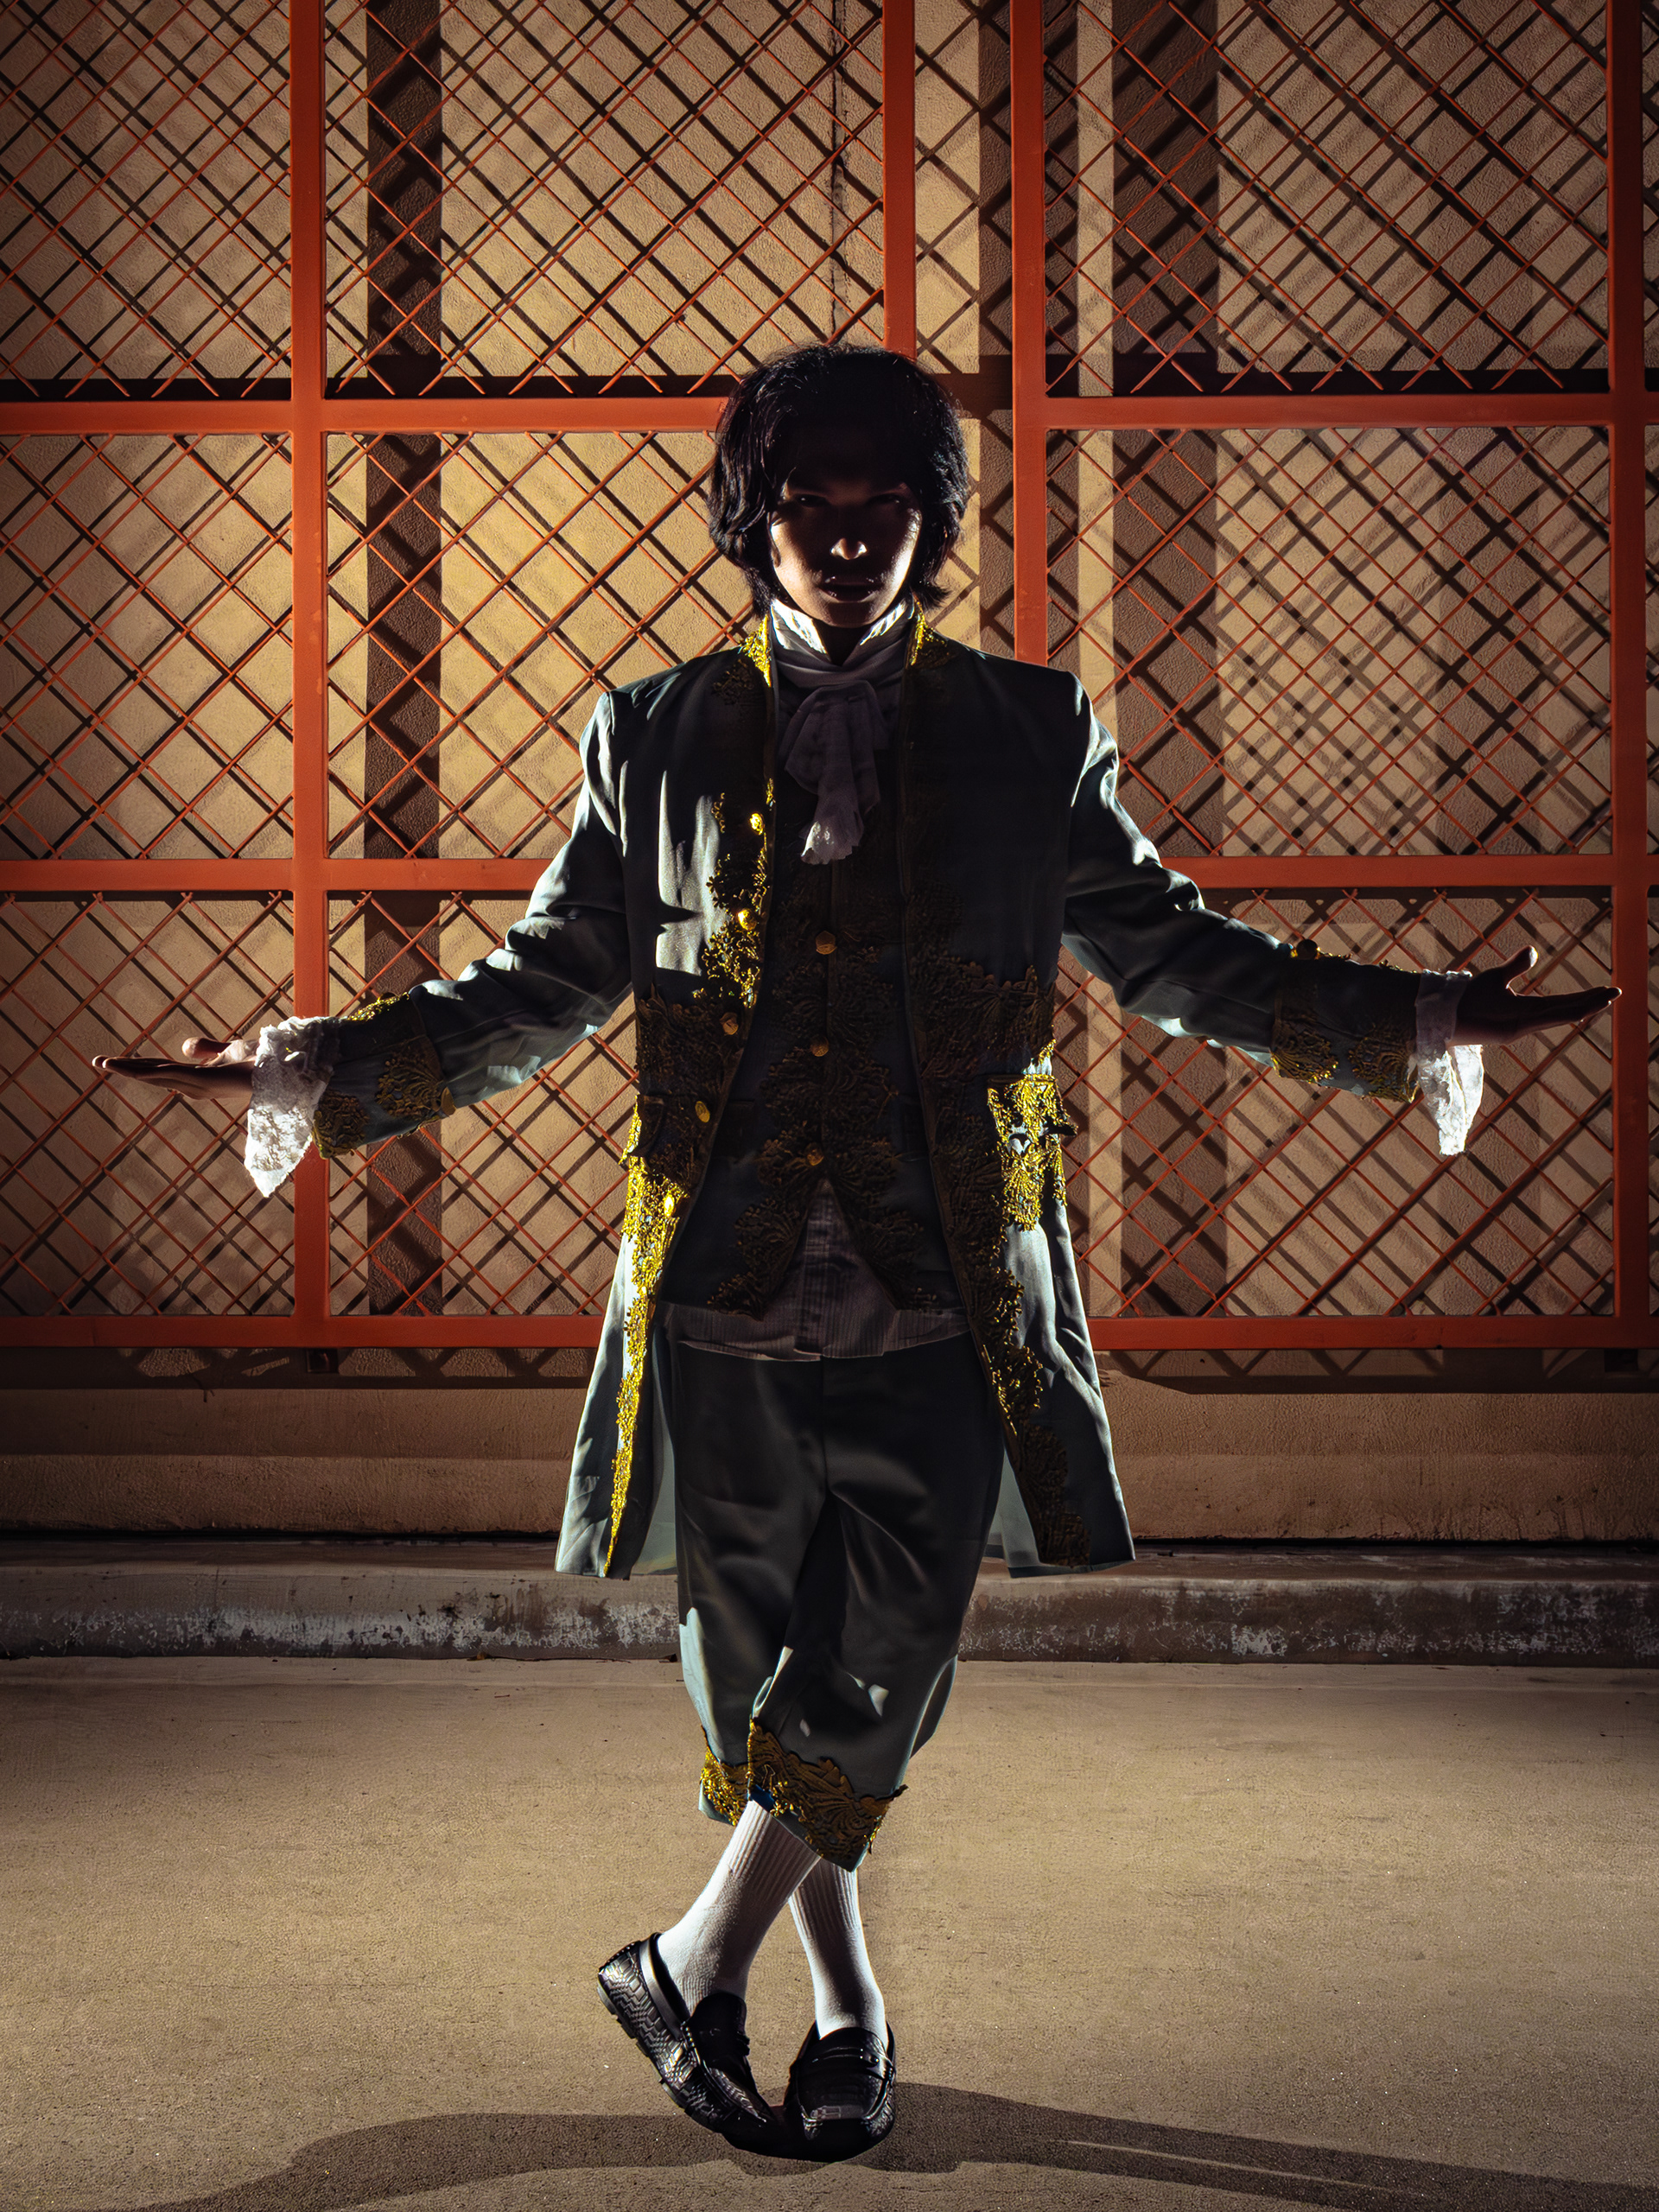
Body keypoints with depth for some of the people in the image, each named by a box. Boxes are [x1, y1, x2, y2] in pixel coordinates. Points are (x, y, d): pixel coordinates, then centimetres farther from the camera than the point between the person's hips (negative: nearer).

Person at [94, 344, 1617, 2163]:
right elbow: (542, 988, 12)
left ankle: (693, 1966, 15)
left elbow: (1170, 952, 13)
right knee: (760, 1667, 9)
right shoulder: (656, 740, 8)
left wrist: (1411, 1023, 3)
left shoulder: (1027, 735, 7)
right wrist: (316, 1072, 1)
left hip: (940, 1311, -1)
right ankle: (846, 2000, 28)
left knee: (880, 1675, -6)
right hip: (724, 1297, 1)